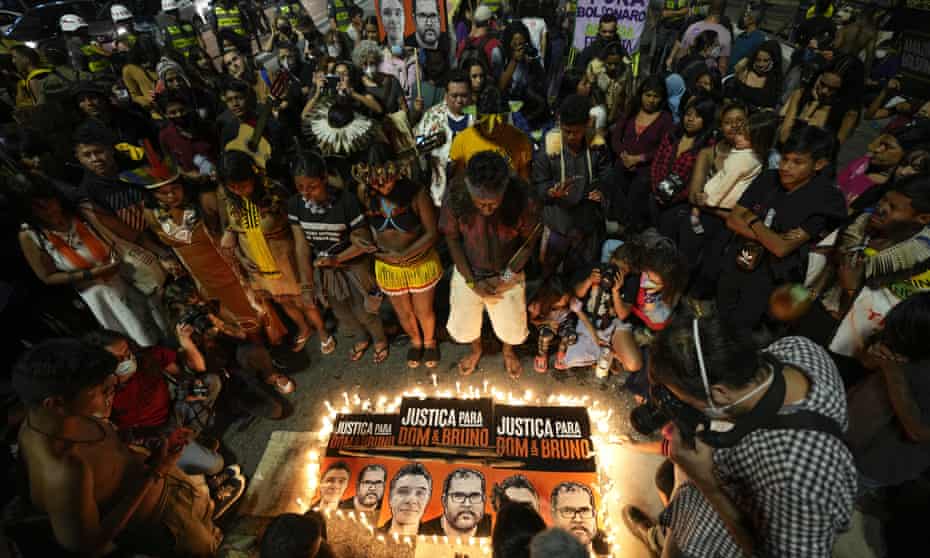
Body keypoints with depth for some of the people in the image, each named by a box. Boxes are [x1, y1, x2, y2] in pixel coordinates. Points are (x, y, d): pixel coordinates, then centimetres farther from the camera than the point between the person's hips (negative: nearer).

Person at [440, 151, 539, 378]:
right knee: (462, 326, 18)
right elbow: (452, 238, -10)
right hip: (468, 272, 1)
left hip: (507, 275, -1)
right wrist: (472, 281, -13)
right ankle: (476, 349, 56)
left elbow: (529, 241, -11)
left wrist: (506, 278, -16)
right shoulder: (455, 197, -26)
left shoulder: (522, 200, -29)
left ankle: (508, 351, 55)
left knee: (512, 328, 16)